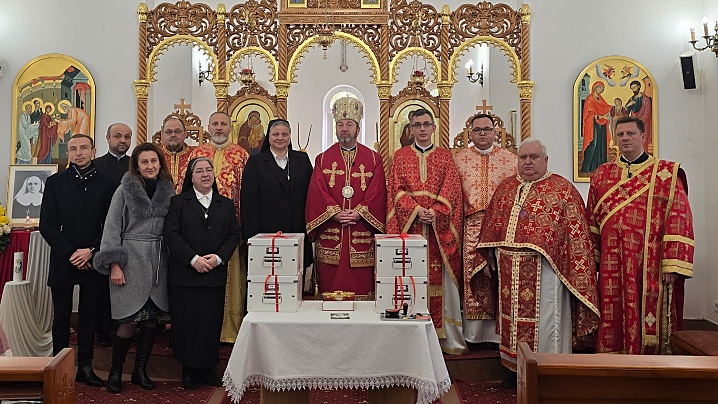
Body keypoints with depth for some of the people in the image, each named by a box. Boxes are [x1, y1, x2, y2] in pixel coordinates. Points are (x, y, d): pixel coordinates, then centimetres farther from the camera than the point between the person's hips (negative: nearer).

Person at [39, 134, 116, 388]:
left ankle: (85, 366, 17)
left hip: (92, 260, 0)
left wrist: (91, 250, -11)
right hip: (62, 260, 0)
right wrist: (70, 252, -10)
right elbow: (47, 224, -1)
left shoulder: (107, 183, 2)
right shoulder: (55, 182, 3)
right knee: (62, 314, 7)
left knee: (89, 314, 8)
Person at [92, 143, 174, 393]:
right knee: (130, 321, -3)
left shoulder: (168, 190, 7)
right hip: (131, 260, -3)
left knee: (151, 319, 6)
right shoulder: (125, 190, -3)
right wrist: (114, 264, -10)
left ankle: (140, 370, 22)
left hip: (158, 262, 4)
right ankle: (115, 372, 17)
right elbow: (112, 229, -4)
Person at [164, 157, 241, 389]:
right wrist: (193, 259, -14)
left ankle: (207, 368, 16)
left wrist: (219, 257, -10)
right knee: (186, 322, 2)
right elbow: (171, 234, -5)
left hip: (215, 274, 2)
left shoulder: (226, 204, 12)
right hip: (184, 274, -2)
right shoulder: (178, 202, 5)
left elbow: (234, 235, 7)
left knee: (212, 322, 4)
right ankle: (189, 369, 15)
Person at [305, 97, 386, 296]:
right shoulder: (323, 159, 10)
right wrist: (335, 213, -13)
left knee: (361, 285, 1)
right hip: (330, 234, 1)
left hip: (362, 235, 0)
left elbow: (377, 192, -1)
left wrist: (359, 213, -13)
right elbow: (317, 192, 0)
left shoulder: (373, 159, 8)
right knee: (329, 290, 3)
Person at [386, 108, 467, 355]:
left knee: (439, 278, -1)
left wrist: (435, 212, -13)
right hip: (408, 225, 0)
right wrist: (416, 210, -12)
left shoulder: (445, 157, 12)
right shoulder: (401, 156, 11)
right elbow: (397, 189, 2)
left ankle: (446, 336, 5)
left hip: (439, 226, 0)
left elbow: (451, 190, 2)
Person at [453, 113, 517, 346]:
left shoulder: (510, 160, 10)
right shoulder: (459, 160, 10)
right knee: (472, 274, -1)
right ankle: (473, 332, 7)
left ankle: (499, 331, 9)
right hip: (470, 227, 0)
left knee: (500, 276, 0)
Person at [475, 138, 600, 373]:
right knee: (515, 316, 13)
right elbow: (491, 224, 17)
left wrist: (577, 271, -10)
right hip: (510, 270, 5)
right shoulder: (506, 188, 13)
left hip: (545, 269, -5)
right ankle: (516, 368, 26)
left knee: (545, 320, 2)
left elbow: (577, 233, -5)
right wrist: (488, 257, 13)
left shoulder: (563, 189, -2)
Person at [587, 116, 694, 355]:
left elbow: (680, 219, -4)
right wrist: (592, 260, 7)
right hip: (612, 267, 3)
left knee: (649, 324, 4)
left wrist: (673, 264, -11)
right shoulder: (602, 175, 12)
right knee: (614, 324, 7)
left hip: (651, 267, -2)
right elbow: (592, 219, 12)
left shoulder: (666, 174, 2)